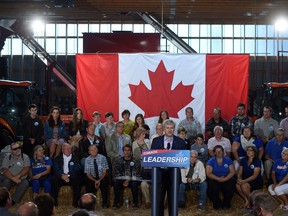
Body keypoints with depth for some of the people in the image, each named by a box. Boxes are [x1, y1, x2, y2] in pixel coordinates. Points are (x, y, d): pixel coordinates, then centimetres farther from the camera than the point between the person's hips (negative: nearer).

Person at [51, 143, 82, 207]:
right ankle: (54, 201, -21)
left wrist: (68, 175, -19)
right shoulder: (58, 159, 14)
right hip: (61, 178, 1)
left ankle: (75, 202, -23)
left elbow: (77, 170, -3)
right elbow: (56, 169, -1)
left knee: (78, 180, -31)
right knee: (54, 180, -29)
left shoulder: (75, 159, 11)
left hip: (72, 178, -1)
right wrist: (62, 175, -21)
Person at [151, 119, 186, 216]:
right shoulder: (156, 140, 6)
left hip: (174, 174, 0)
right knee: (159, 199, 6)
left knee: (173, 199, 4)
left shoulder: (180, 142, 5)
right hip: (160, 173, 0)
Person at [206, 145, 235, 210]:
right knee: (212, 188, -33)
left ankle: (226, 204, -2)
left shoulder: (228, 160, 8)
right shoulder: (211, 161, 3)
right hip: (214, 180, -1)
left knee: (230, 187, -31)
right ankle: (217, 204, -5)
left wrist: (225, 179, -17)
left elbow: (232, 172, 1)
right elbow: (208, 173, -6)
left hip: (226, 179, 1)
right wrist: (218, 179, -20)